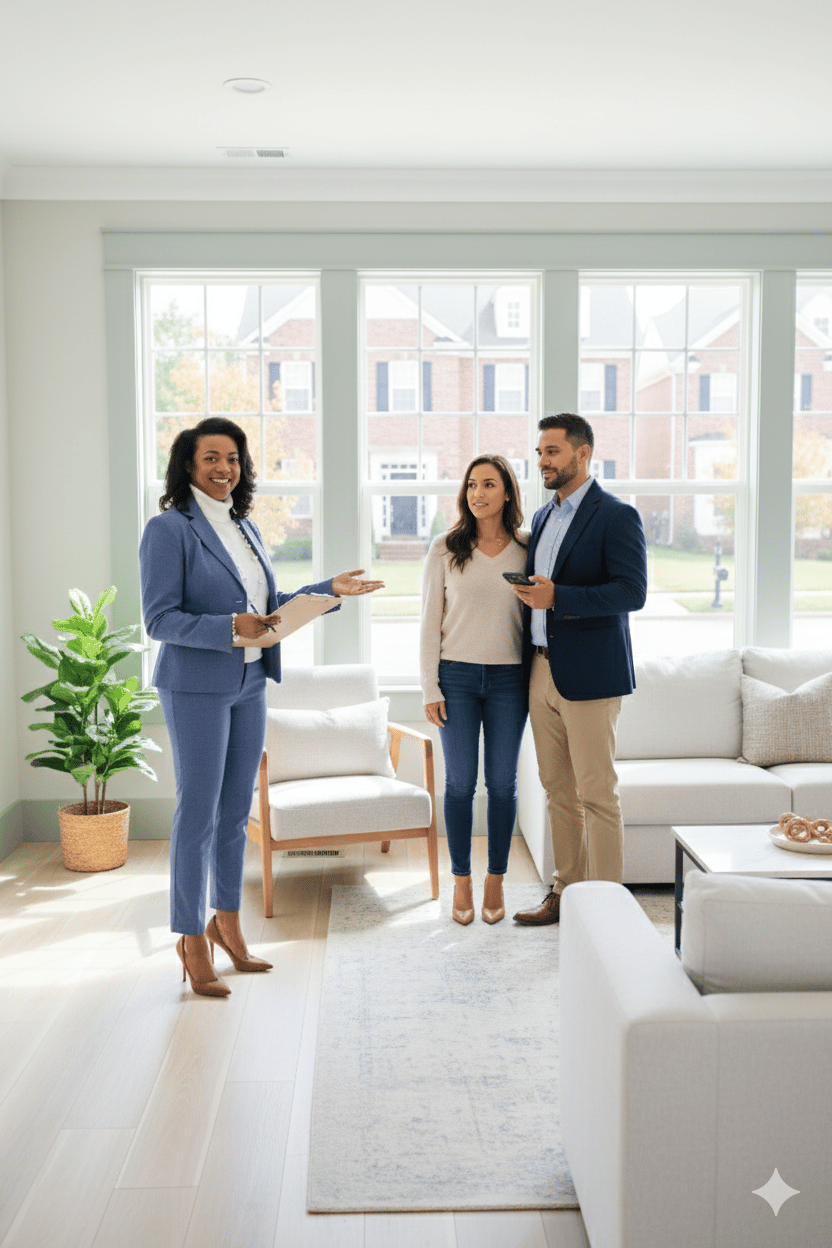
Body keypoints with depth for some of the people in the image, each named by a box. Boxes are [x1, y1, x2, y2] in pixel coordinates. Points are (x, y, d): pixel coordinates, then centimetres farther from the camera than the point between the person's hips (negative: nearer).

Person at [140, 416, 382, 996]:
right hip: (197, 686, -7)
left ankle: (227, 923, 28)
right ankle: (192, 941, 12)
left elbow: (269, 603, 18)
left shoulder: (245, 527, 12)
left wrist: (329, 589, 10)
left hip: (248, 684, 7)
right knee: (198, 813, -1)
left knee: (236, 809, 14)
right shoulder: (169, 529, -11)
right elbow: (160, 619, -15)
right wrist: (230, 628, -24)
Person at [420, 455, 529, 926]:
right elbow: (431, 621, 0)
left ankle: (496, 881, 21)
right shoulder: (445, 549, -1)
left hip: (509, 678, 1)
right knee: (460, 782, 5)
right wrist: (430, 687, -4)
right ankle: (462, 882, 18)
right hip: (457, 675, -1)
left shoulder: (528, 548, 2)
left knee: (502, 783, 7)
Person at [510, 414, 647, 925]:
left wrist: (556, 597, -24)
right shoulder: (543, 517, 17)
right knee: (558, 789, 13)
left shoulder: (617, 516, -8)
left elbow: (632, 592, -18)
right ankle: (566, 892, 24)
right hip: (543, 671, 8)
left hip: (589, 673, -7)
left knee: (597, 794, -2)